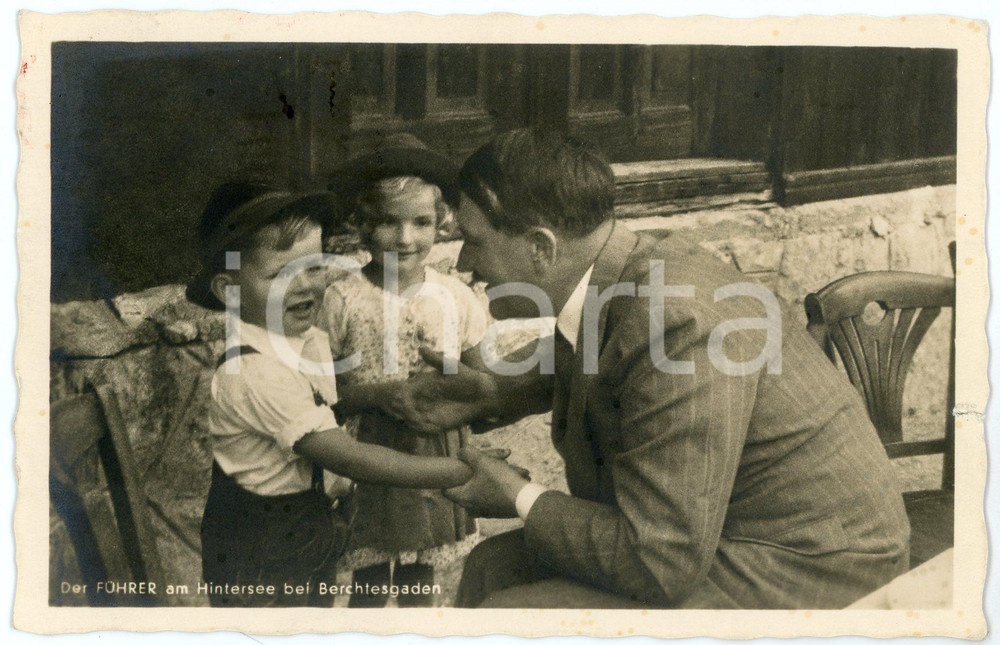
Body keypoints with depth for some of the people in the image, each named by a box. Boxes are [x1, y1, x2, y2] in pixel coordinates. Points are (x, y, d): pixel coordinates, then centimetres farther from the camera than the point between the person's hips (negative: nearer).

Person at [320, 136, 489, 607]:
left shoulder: (455, 296, -5)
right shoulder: (342, 299, -12)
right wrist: (380, 396, -17)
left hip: (436, 457, 2)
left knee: (420, 575, 19)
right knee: (369, 580, 12)